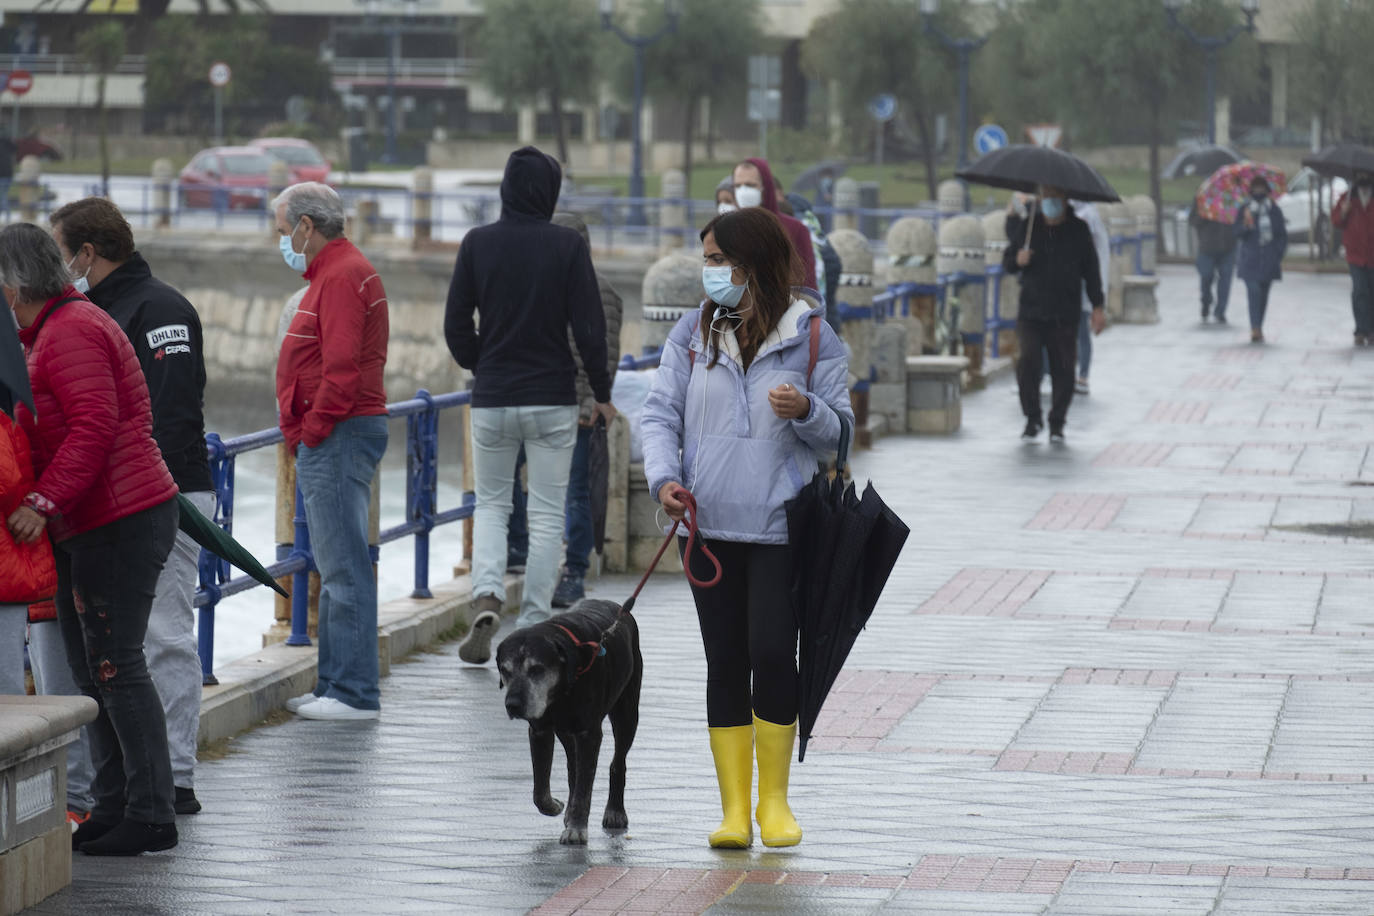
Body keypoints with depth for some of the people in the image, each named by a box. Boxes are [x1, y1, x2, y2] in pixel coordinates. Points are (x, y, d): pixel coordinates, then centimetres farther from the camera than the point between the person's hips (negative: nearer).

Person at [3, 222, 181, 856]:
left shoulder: (71, 332, -15)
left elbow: (94, 425, -24)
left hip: (120, 524, -11)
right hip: (84, 529, 11)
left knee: (116, 666, -8)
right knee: (89, 669, 12)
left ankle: (150, 815, -5)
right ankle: (112, 808, 17)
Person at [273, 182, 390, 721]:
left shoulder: (342, 277, -14)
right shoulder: (335, 272, 20)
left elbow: (340, 370, -22)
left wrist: (312, 435, -14)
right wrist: (304, 441, 16)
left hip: (337, 435, -11)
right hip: (330, 439, 11)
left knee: (344, 566, -9)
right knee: (336, 566, 13)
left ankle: (354, 692, -9)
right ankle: (337, 685, 18)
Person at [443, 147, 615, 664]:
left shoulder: (478, 244, -4)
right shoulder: (567, 246, -8)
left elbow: (456, 326, 0)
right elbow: (589, 326, -9)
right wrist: (602, 392, 4)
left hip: (492, 399, 1)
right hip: (553, 400, -1)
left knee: (491, 504, 16)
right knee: (546, 515, 7)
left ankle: (486, 596, -8)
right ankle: (534, 630, 5)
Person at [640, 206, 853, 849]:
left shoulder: (810, 335, 0)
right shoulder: (692, 333, 7)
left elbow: (840, 430, 2)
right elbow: (660, 414, 4)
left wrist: (806, 410, -20)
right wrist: (664, 477, -13)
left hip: (780, 527, -2)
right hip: (709, 525, 3)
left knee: (773, 654, -9)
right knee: (725, 662, 5)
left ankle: (774, 800, 9)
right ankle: (734, 807, 12)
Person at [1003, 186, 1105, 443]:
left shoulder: (1078, 231, 4)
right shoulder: (1027, 226, 6)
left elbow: (1091, 269, 9)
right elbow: (1007, 262, 14)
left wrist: (1097, 306, 4)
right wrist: (1017, 260, -11)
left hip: (1065, 315, 0)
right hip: (1031, 312, 0)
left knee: (1062, 369, 0)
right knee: (1028, 361, -14)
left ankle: (1057, 424, 14)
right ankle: (1033, 417, 2)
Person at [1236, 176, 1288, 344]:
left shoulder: (1274, 211, 6)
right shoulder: (1245, 210, 2)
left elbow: (1283, 235, 10)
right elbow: (1238, 233, -3)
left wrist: (1279, 256, 3)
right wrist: (1246, 224, -24)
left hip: (1269, 259, 2)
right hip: (1250, 259, -2)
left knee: (1264, 293, 7)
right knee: (1253, 291, -16)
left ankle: (1258, 329, 17)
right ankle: (1256, 329, -22)